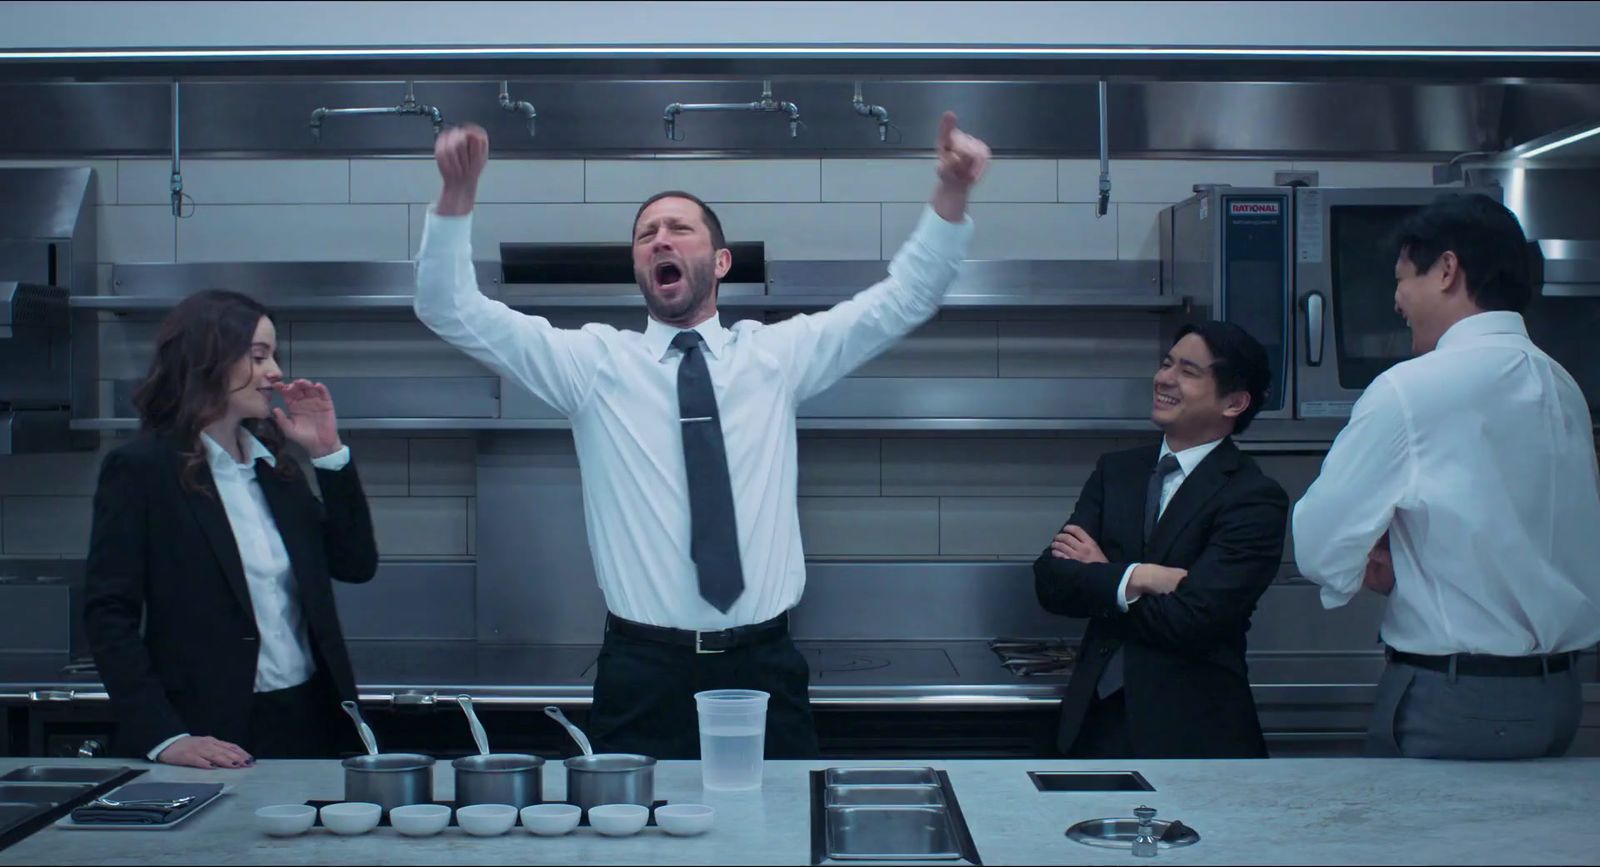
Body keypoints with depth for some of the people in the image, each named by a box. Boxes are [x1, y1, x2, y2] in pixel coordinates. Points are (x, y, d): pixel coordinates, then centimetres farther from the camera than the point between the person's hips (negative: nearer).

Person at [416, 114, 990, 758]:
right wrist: (459, 191, -14)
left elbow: (902, 299, 5)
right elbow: (452, 312, -1)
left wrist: (951, 196, -9)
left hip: (764, 670, 1)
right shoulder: (593, 363, 4)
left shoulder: (778, 354, 8)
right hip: (642, 674, -1)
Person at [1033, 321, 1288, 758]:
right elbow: (1049, 581, 0)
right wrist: (1134, 578, -17)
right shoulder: (1116, 471, 10)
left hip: (1192, 734, -4)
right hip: (1098, 718, 4)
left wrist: (1097, 578, -5)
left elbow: (1191, 620, -18)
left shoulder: (1255, 498, -9)